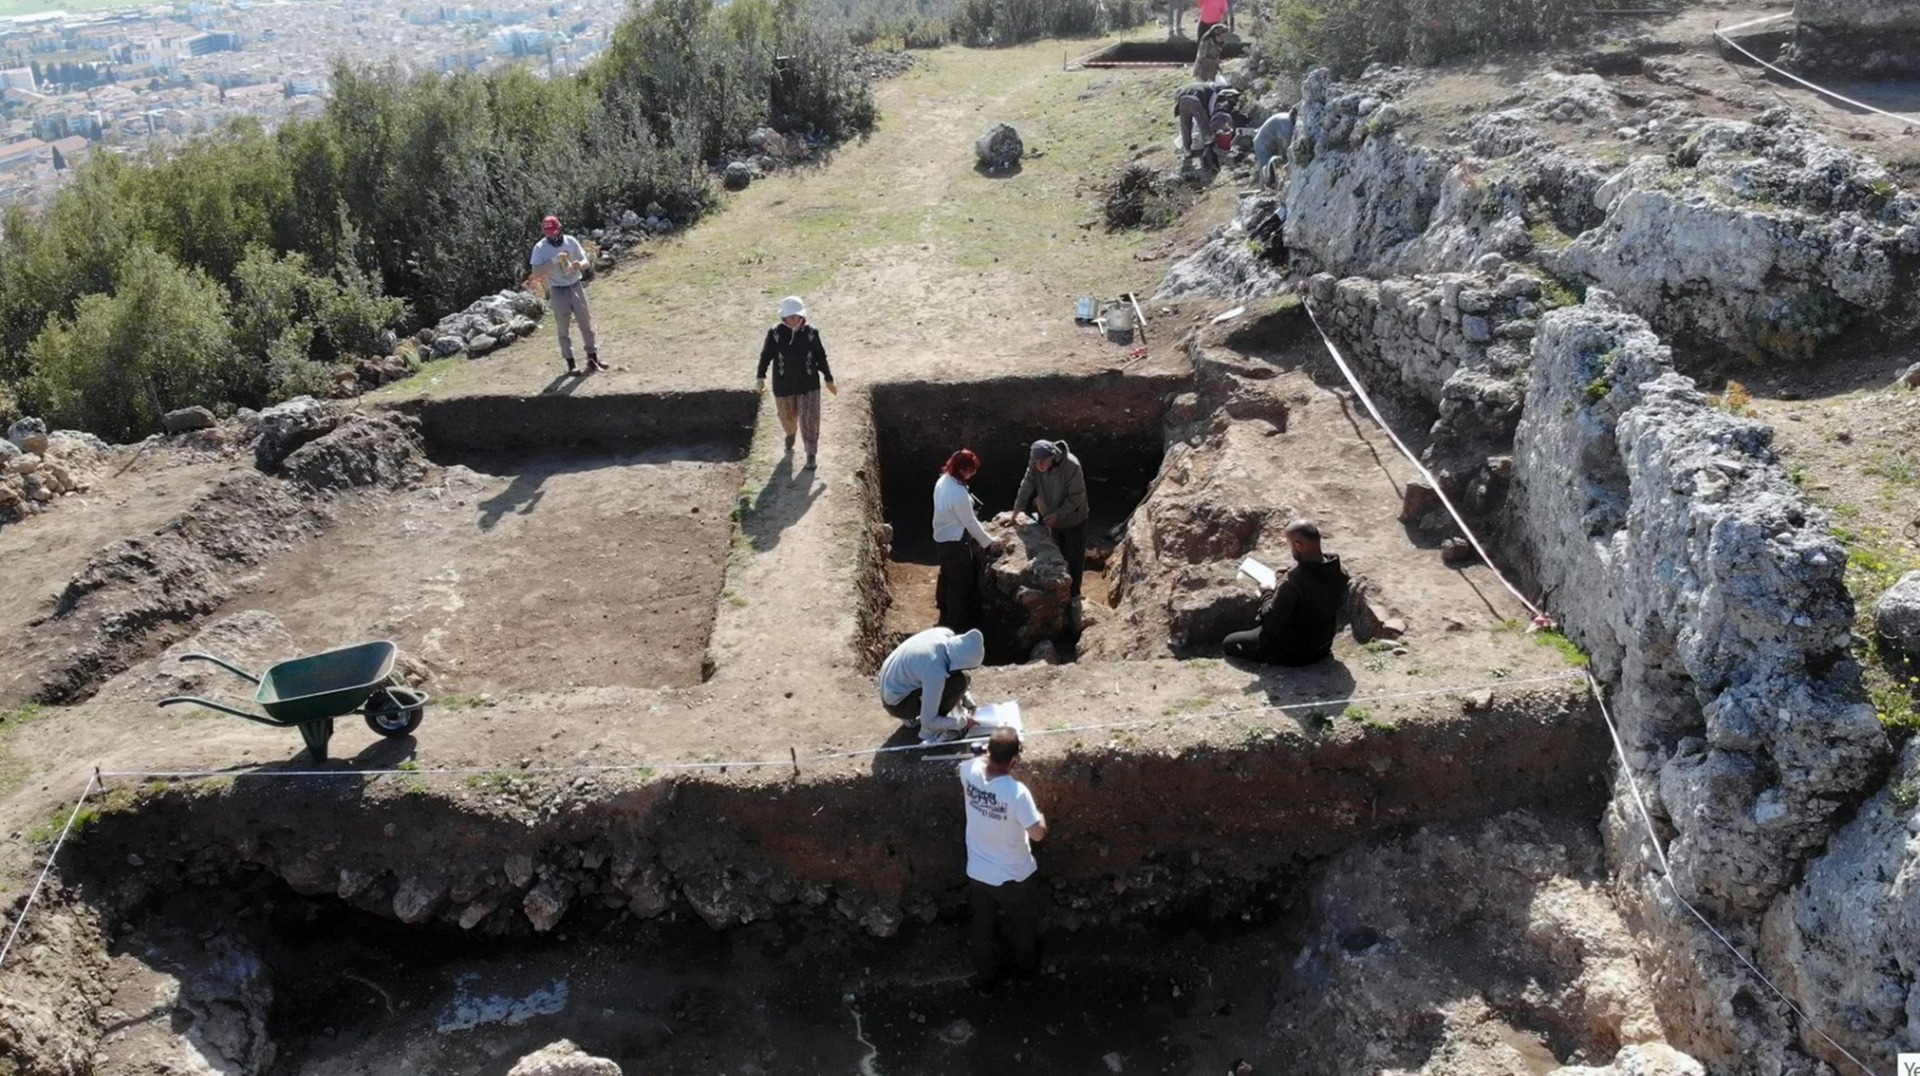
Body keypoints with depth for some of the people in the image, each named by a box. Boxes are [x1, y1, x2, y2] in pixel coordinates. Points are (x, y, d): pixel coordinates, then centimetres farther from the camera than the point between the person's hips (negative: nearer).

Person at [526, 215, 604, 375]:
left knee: (586, 323, 9)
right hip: (558, 292, -2)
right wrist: (554, 260, -28)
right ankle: (570, 364, 9)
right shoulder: (540, 248, -9)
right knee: (563, 329, 3)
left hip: (576, 287, 3)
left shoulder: (571, 241, -3)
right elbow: (536, 272, -17)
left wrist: (580, 264, -25)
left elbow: (585, 261, -1)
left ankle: (593, 358, 19)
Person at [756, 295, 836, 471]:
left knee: (810, 419, -1)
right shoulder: (775, 333, -13)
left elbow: (821, 357, -1)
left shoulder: (811, 333, -11)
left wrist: (829, 379, 6)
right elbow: (766, 356, -3)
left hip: (808, 384, -1)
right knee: (787, 416, 21)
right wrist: (760, 377, -10)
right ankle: (790, 434, 55)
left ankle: (812, 453, 16)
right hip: (783, 384, 1)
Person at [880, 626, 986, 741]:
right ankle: (930, 731, -6)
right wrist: (963, 722, -13)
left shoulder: (946, 635, -15)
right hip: (897, 702, -8)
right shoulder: (936, 672, -36)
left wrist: (966, 700, 7)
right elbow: (928, 721, -26)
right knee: (958, 682, -21)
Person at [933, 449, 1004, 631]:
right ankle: (954, 624, 18)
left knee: (947, 575, 27)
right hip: (955, 541, -9)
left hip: (942, 536, 9)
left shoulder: (942, 480, -4)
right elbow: (970, 522, -21)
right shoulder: (959, 493, -32)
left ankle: (945, 611, 46)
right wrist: (989, 543, -9)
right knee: (961, 583, 7)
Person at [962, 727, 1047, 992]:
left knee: (982, 928, 26)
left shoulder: (970, 771, -20)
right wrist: (1040, 816, -5)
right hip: (1015, 877, -3)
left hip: (977, 873, 4)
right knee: (1023, 926, 27)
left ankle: (985, 978, 44)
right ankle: (1027, 966, 51)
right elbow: (1038, 833, -22)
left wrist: (992, 754, 5)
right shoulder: (1016, 791, -35)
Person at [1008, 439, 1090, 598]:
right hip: (1053, 518, 5)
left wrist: (1058, 514, -27)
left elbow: (1077, 497, -26)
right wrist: (1016, 513, -17)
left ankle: (1074, 593, 21)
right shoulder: (1035, 464, -19)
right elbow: (1026, 487, -13)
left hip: (1073, 519, -4)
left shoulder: (1071, 465, -33)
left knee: (1075, 558, 6)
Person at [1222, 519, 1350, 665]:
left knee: (1229, 643, 12)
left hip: (1293, 653, -7)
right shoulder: (1340, 573, -12)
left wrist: (1267, 594, -6)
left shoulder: (1292, 583, -35)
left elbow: (1270, 622, -26)